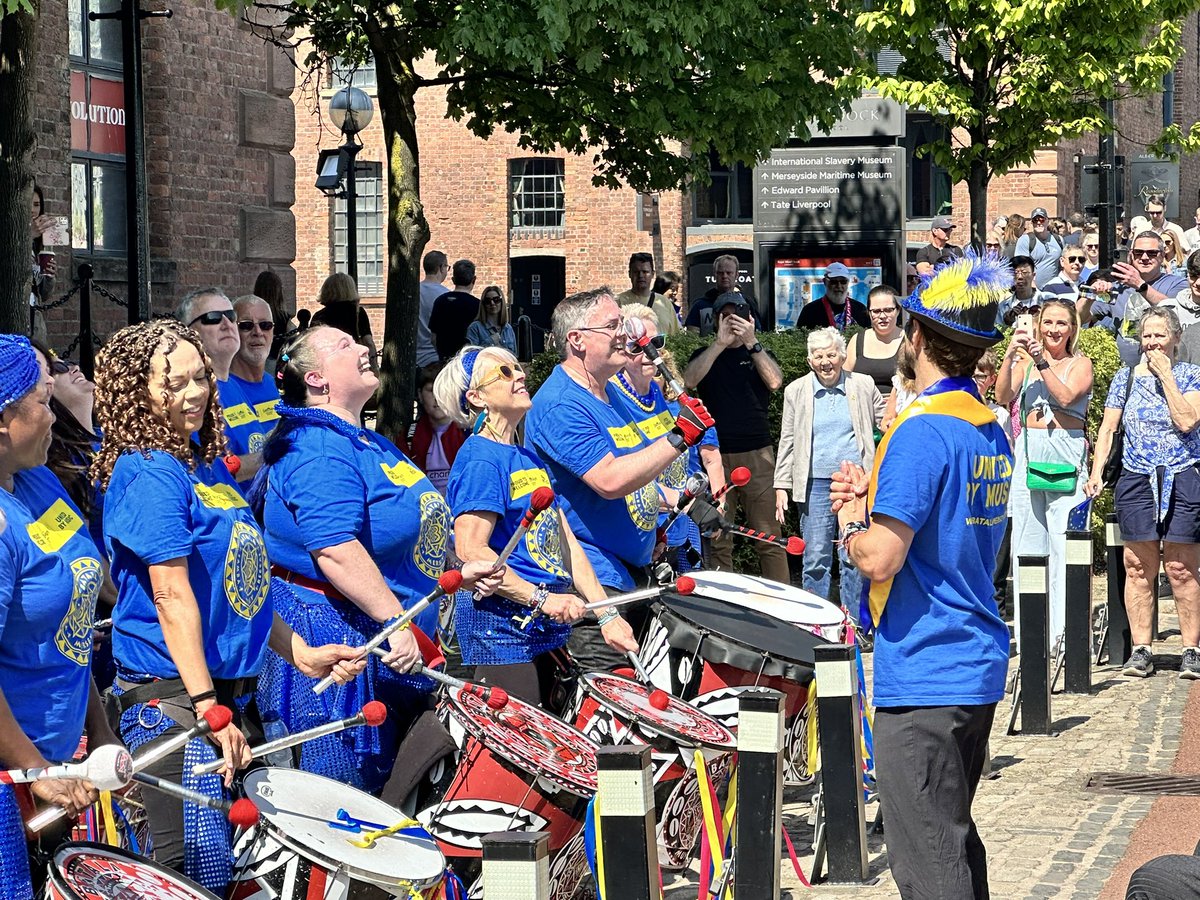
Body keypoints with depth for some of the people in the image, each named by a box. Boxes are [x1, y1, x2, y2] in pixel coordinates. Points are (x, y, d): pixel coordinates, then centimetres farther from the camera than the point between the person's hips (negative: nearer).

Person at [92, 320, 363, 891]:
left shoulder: (205, 462, 14)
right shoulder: (149, 473, -13)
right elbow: (172, 596, -19)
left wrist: (298, 652, 12)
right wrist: (207, 708, -23)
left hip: (232, 688, 9)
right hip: (173, 698, -9)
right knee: (201, 873, -13)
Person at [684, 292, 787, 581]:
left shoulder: (758, 354, 13)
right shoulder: (706, 355, 13)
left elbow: (775, 382, -7)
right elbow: (689, 380, -8)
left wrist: (751, 342, -14)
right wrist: (720, 343, -13)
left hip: (757, 456, -1)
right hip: (715, 456, 1)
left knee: (768, 539, -5)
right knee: (718, 543, -1)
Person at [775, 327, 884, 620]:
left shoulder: (863, 386, 6)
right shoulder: (796, 391, 7)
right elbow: (787, 442, 9)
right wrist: (782, 486, 4)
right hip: (816, 484, 0)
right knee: (815, 559, 1)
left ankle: (854, 624, 9)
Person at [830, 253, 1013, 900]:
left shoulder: (922, 431, -17)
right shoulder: (992, 432, 12)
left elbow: (881, 558, -22)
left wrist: (852, 527, -1)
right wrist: (874, 501, 9)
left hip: (922, 676, -10)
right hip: (978, 670, 10)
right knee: (955, 839, 19)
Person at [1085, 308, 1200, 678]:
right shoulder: (1125, 378, 12)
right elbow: (1108, 427, 12)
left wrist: (1165, 375, -9)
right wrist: (1096, 470, 0)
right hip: (1136, 481, 2)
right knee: (1138, 568, 0)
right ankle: (1140, 650, 5)